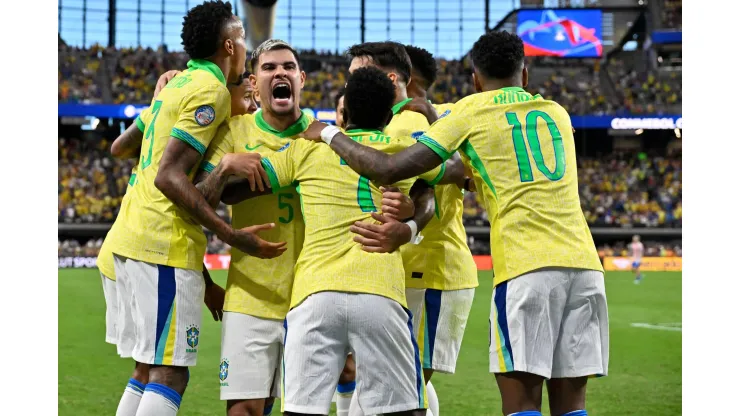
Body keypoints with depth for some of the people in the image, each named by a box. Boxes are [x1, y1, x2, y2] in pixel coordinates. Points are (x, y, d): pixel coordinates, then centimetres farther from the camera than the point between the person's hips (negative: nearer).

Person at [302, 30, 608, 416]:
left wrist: (330, 134, 19)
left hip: (526, 267, -5)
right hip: (584, 263, 5)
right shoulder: (556, 112, 22)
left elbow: (390, 169, 3)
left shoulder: (472, 110, 7)